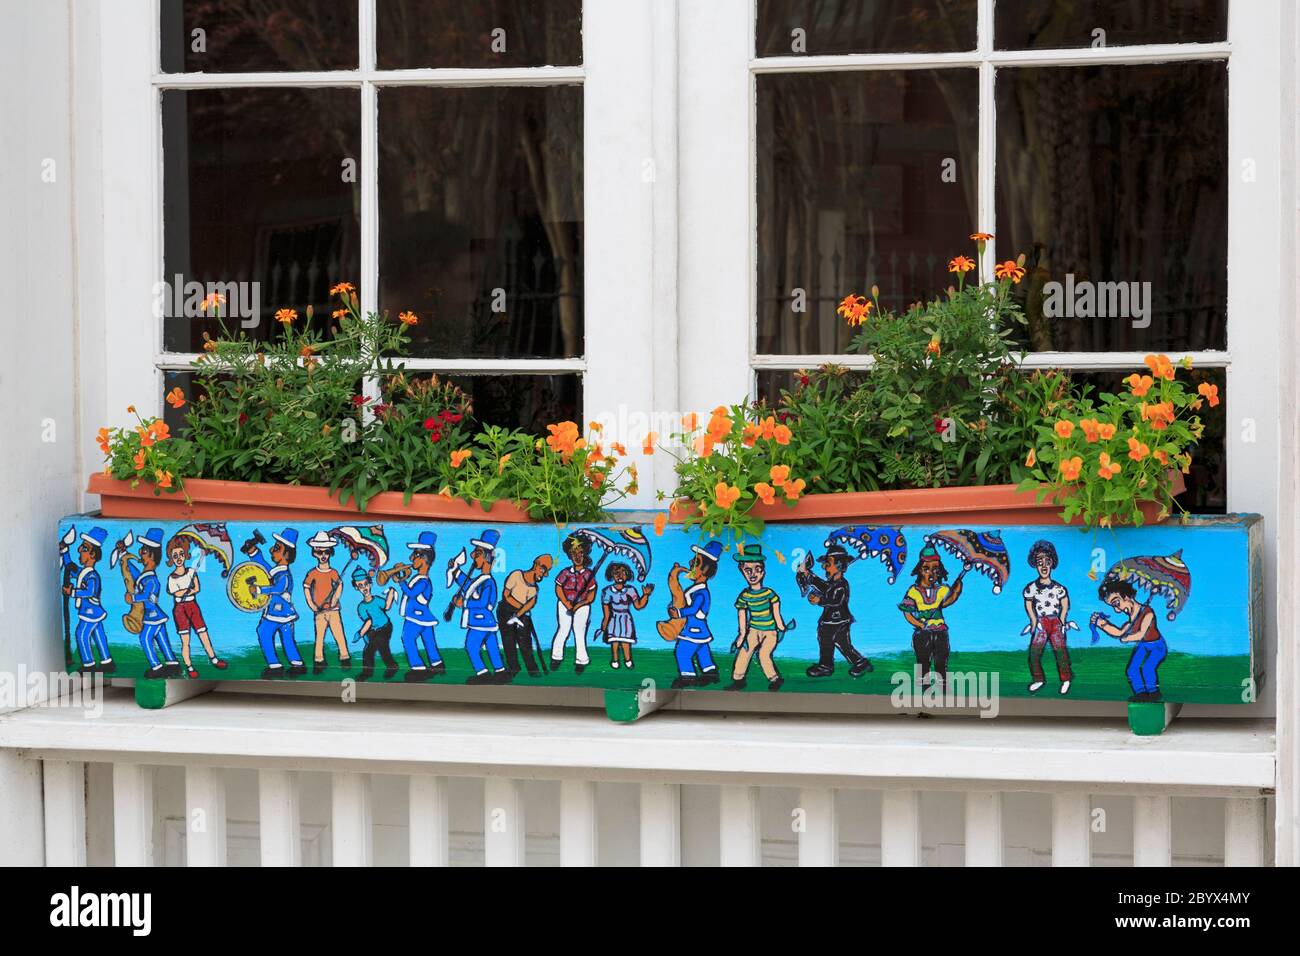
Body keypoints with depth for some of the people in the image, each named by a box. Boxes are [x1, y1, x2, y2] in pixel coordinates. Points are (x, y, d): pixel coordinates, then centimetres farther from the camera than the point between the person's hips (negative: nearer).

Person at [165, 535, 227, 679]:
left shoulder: (191, 571, 2)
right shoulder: (171, 578, -9)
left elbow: (197, 589, -4)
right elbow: (177, 594, -16)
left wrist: (184, 591, -13)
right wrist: (190, 589, -8)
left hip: (193, 606, 3)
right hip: (180, 609, -3)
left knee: (204, 635, 9)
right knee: (185, 641, 1)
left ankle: (213, 659, 26)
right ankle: (189, 668, 11)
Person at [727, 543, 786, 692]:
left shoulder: (768, 593, -12)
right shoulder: (744, 596, -6)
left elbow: (776, 612, -2)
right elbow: (742, 615, 1)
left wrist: (781, 628, 2)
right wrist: (742, 633, 2)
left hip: (770, 631, -3)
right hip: (754, 630, 3)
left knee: (763, 653, -15)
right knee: (744, 651, -4)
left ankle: (774, 678, 4)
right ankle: (738, 679, 9)